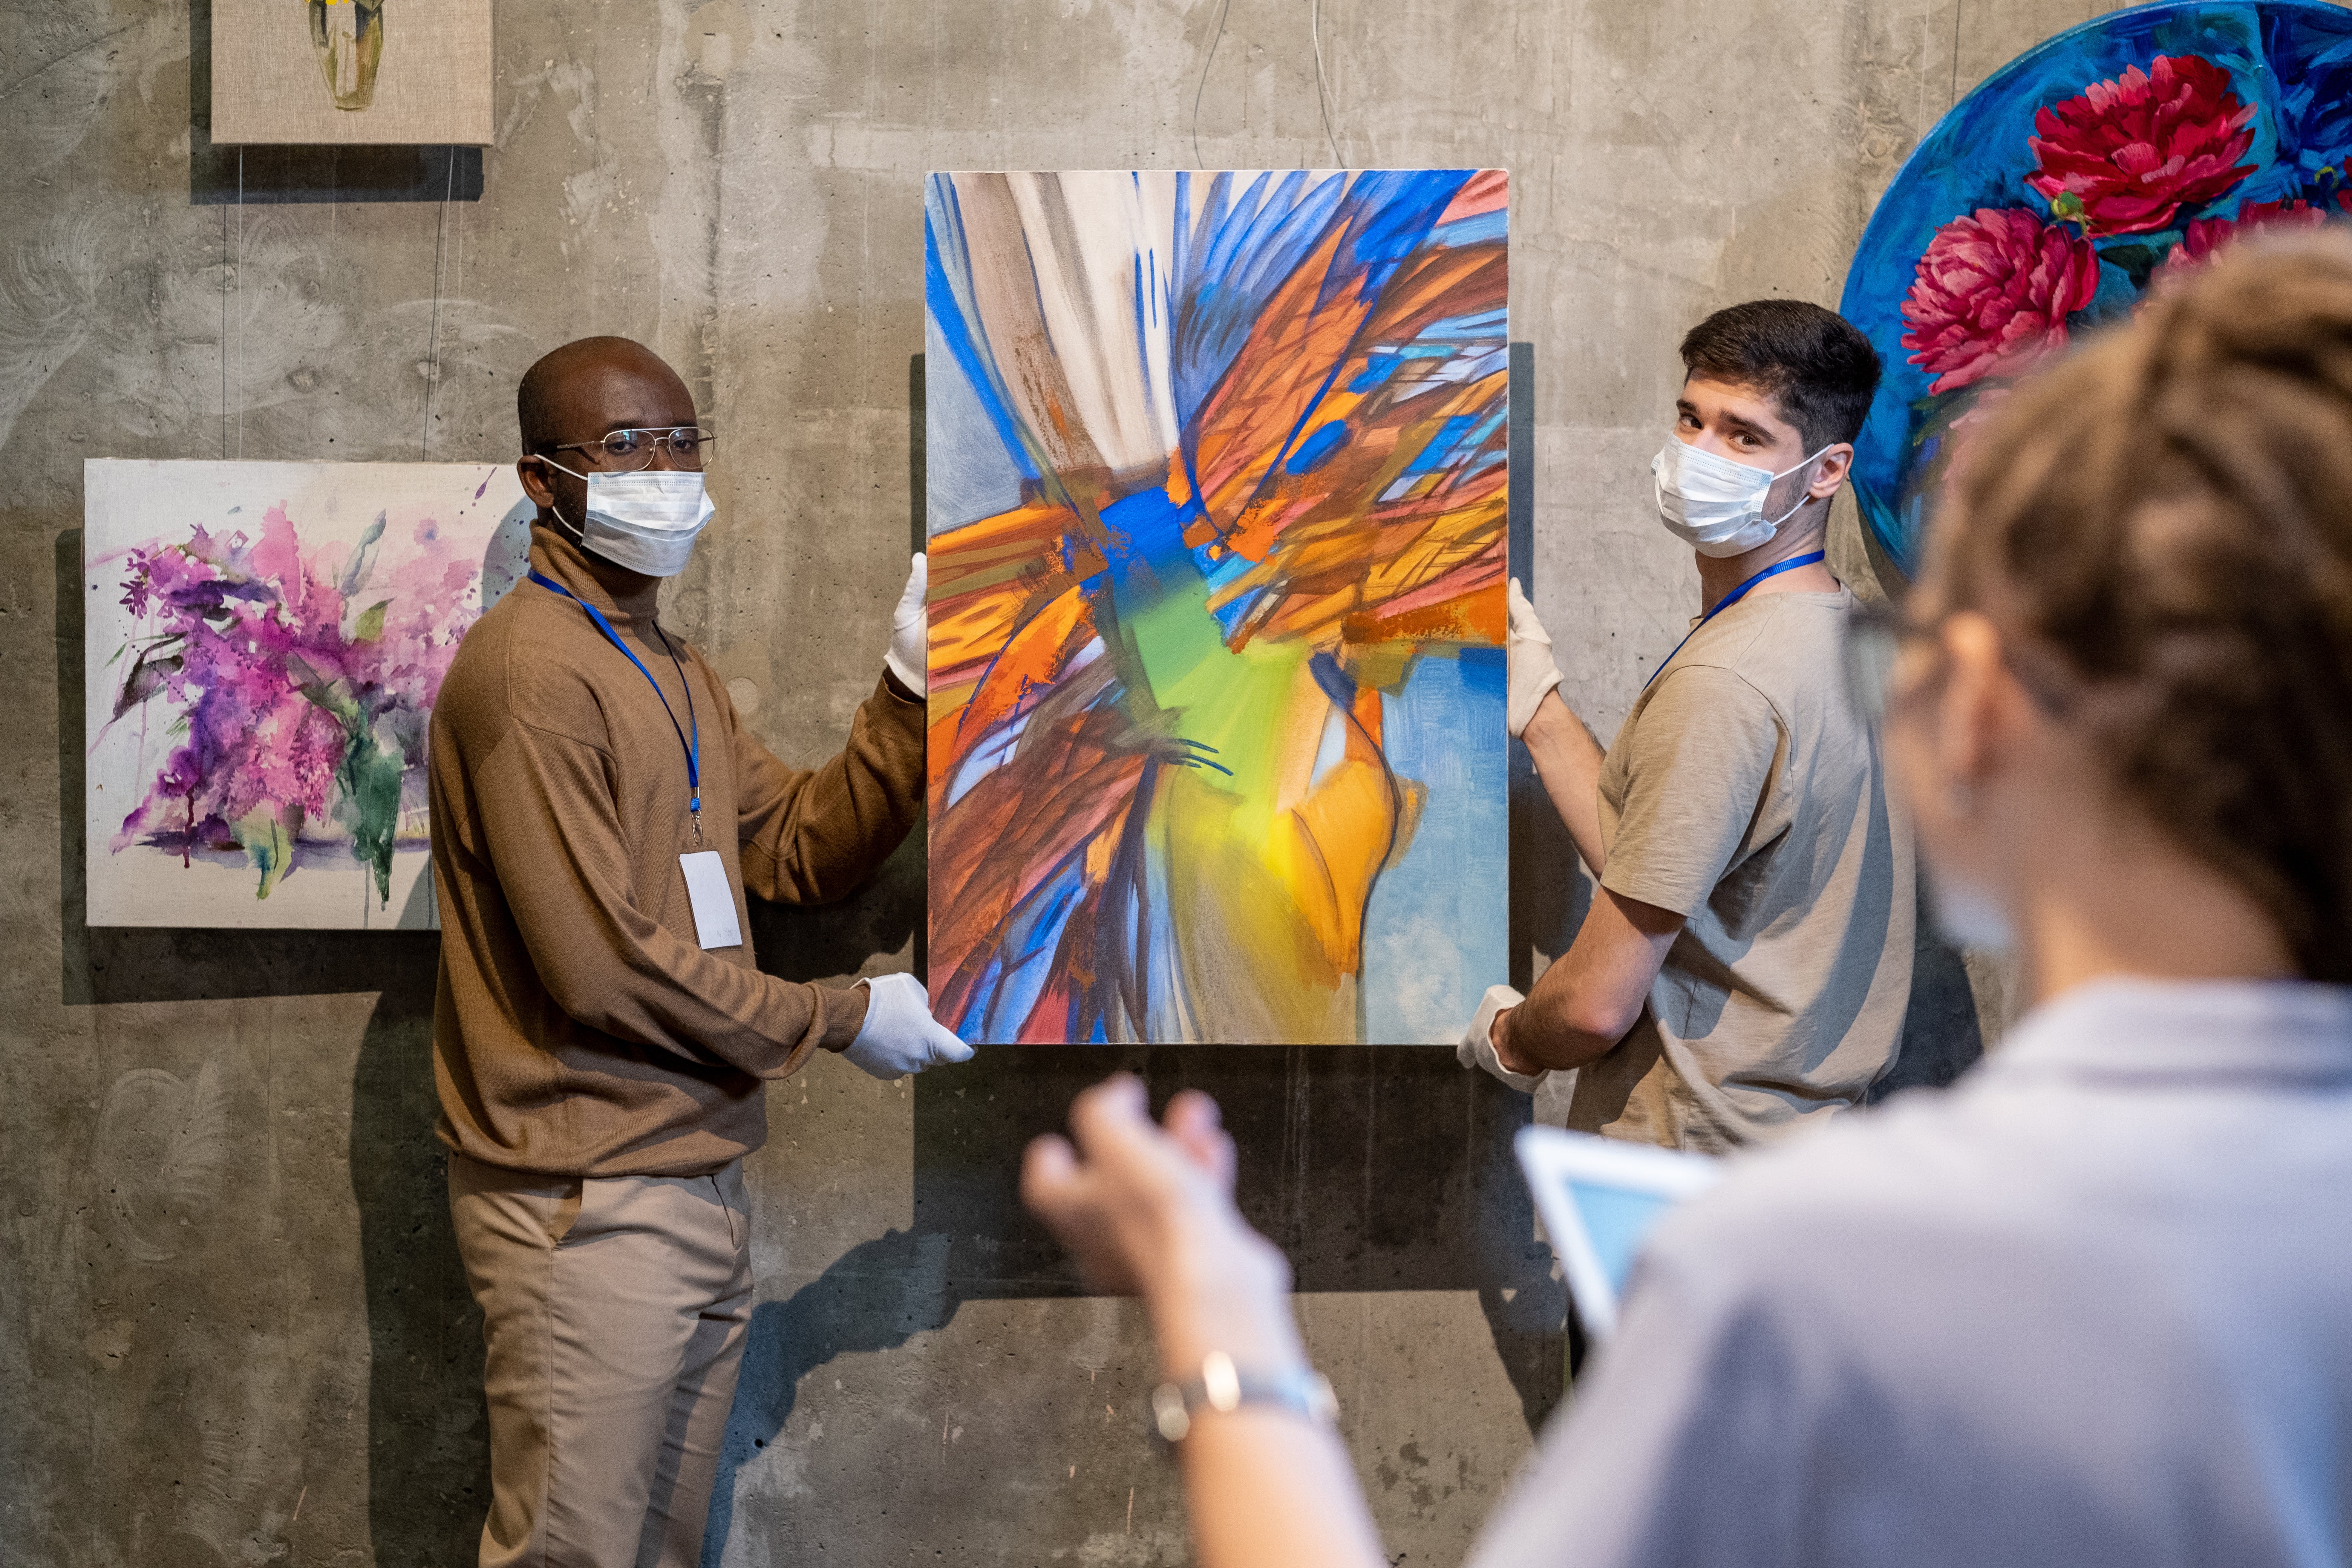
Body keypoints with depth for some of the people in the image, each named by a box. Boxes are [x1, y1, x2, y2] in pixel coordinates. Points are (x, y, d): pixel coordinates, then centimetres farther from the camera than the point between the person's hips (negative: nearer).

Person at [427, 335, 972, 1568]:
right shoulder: (530, 671, -15)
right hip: (588, 1209, -10)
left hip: (696, 1183, 10)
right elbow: (603, 966, -19)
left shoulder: (676, 673, 18)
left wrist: (912, 691, 6)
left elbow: (800, 852, 17)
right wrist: (839, 1019, -10)